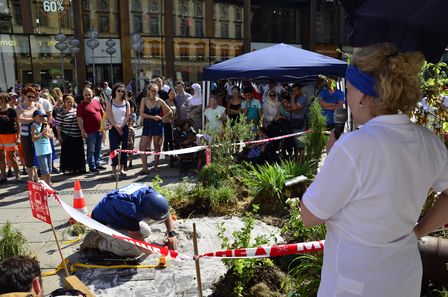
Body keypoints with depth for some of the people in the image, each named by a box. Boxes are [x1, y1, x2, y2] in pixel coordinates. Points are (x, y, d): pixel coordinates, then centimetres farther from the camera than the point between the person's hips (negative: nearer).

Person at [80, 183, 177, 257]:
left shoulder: (150, 193, -21)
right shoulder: (130, 209, -41)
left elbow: (166, 213, -5)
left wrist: (172, 234, -14)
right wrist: (153, 252, -16)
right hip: (103, 223, -7)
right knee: (136, 250, -18)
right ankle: (97, 241, -5)